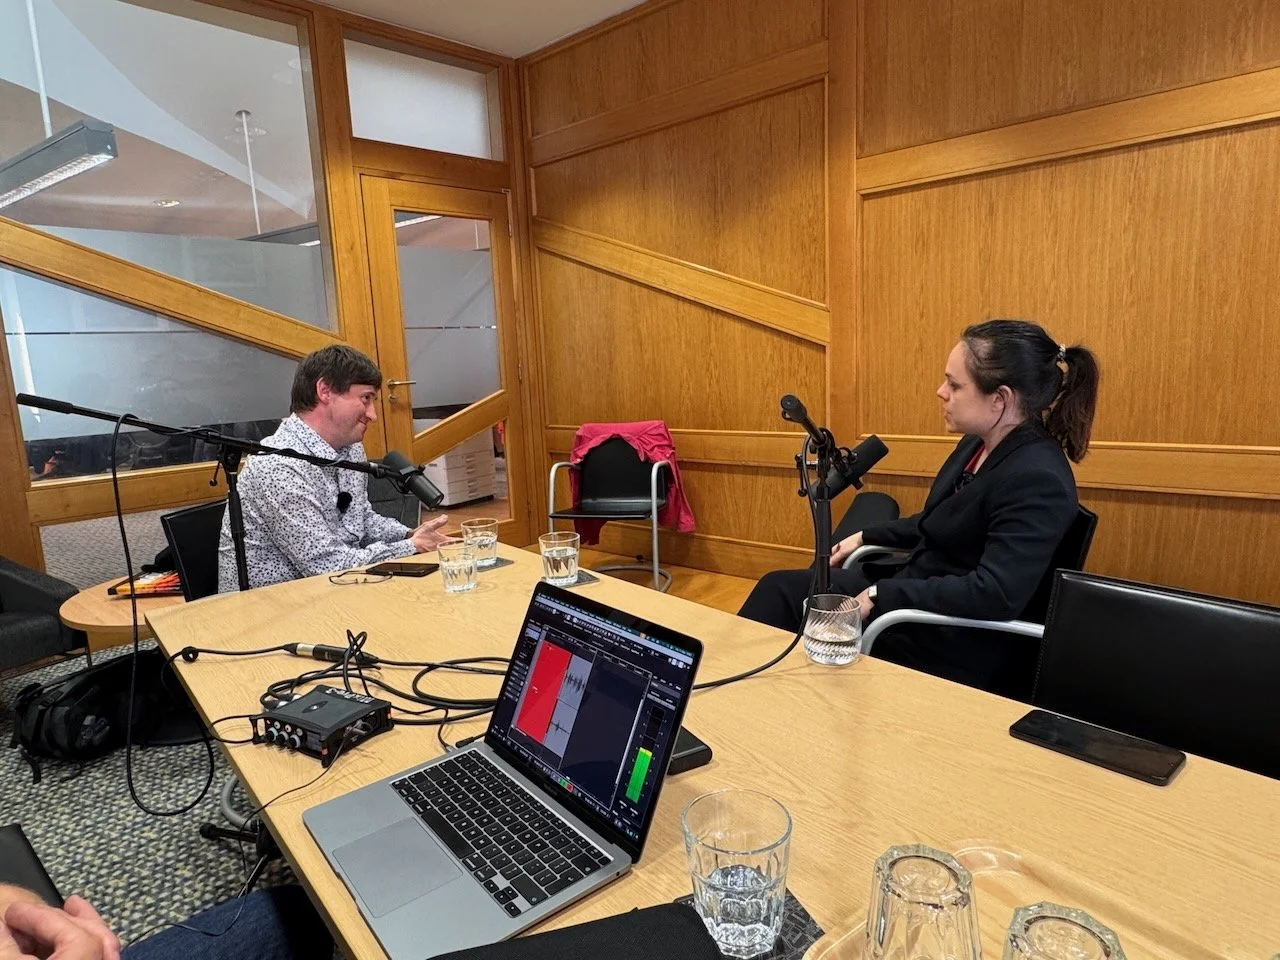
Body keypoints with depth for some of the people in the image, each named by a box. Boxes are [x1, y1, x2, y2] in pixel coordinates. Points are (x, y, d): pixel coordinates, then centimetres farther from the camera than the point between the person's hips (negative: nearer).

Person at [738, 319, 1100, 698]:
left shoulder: (1037, 481, -25)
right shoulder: (979, 445, 3)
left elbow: (996, 595, -32)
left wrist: (881, 596, -29)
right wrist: (867, 536, 15)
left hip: (956, 643, -9)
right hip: (918, 591, 9)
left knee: (784, 594, -8)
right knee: (780, 586, 2)